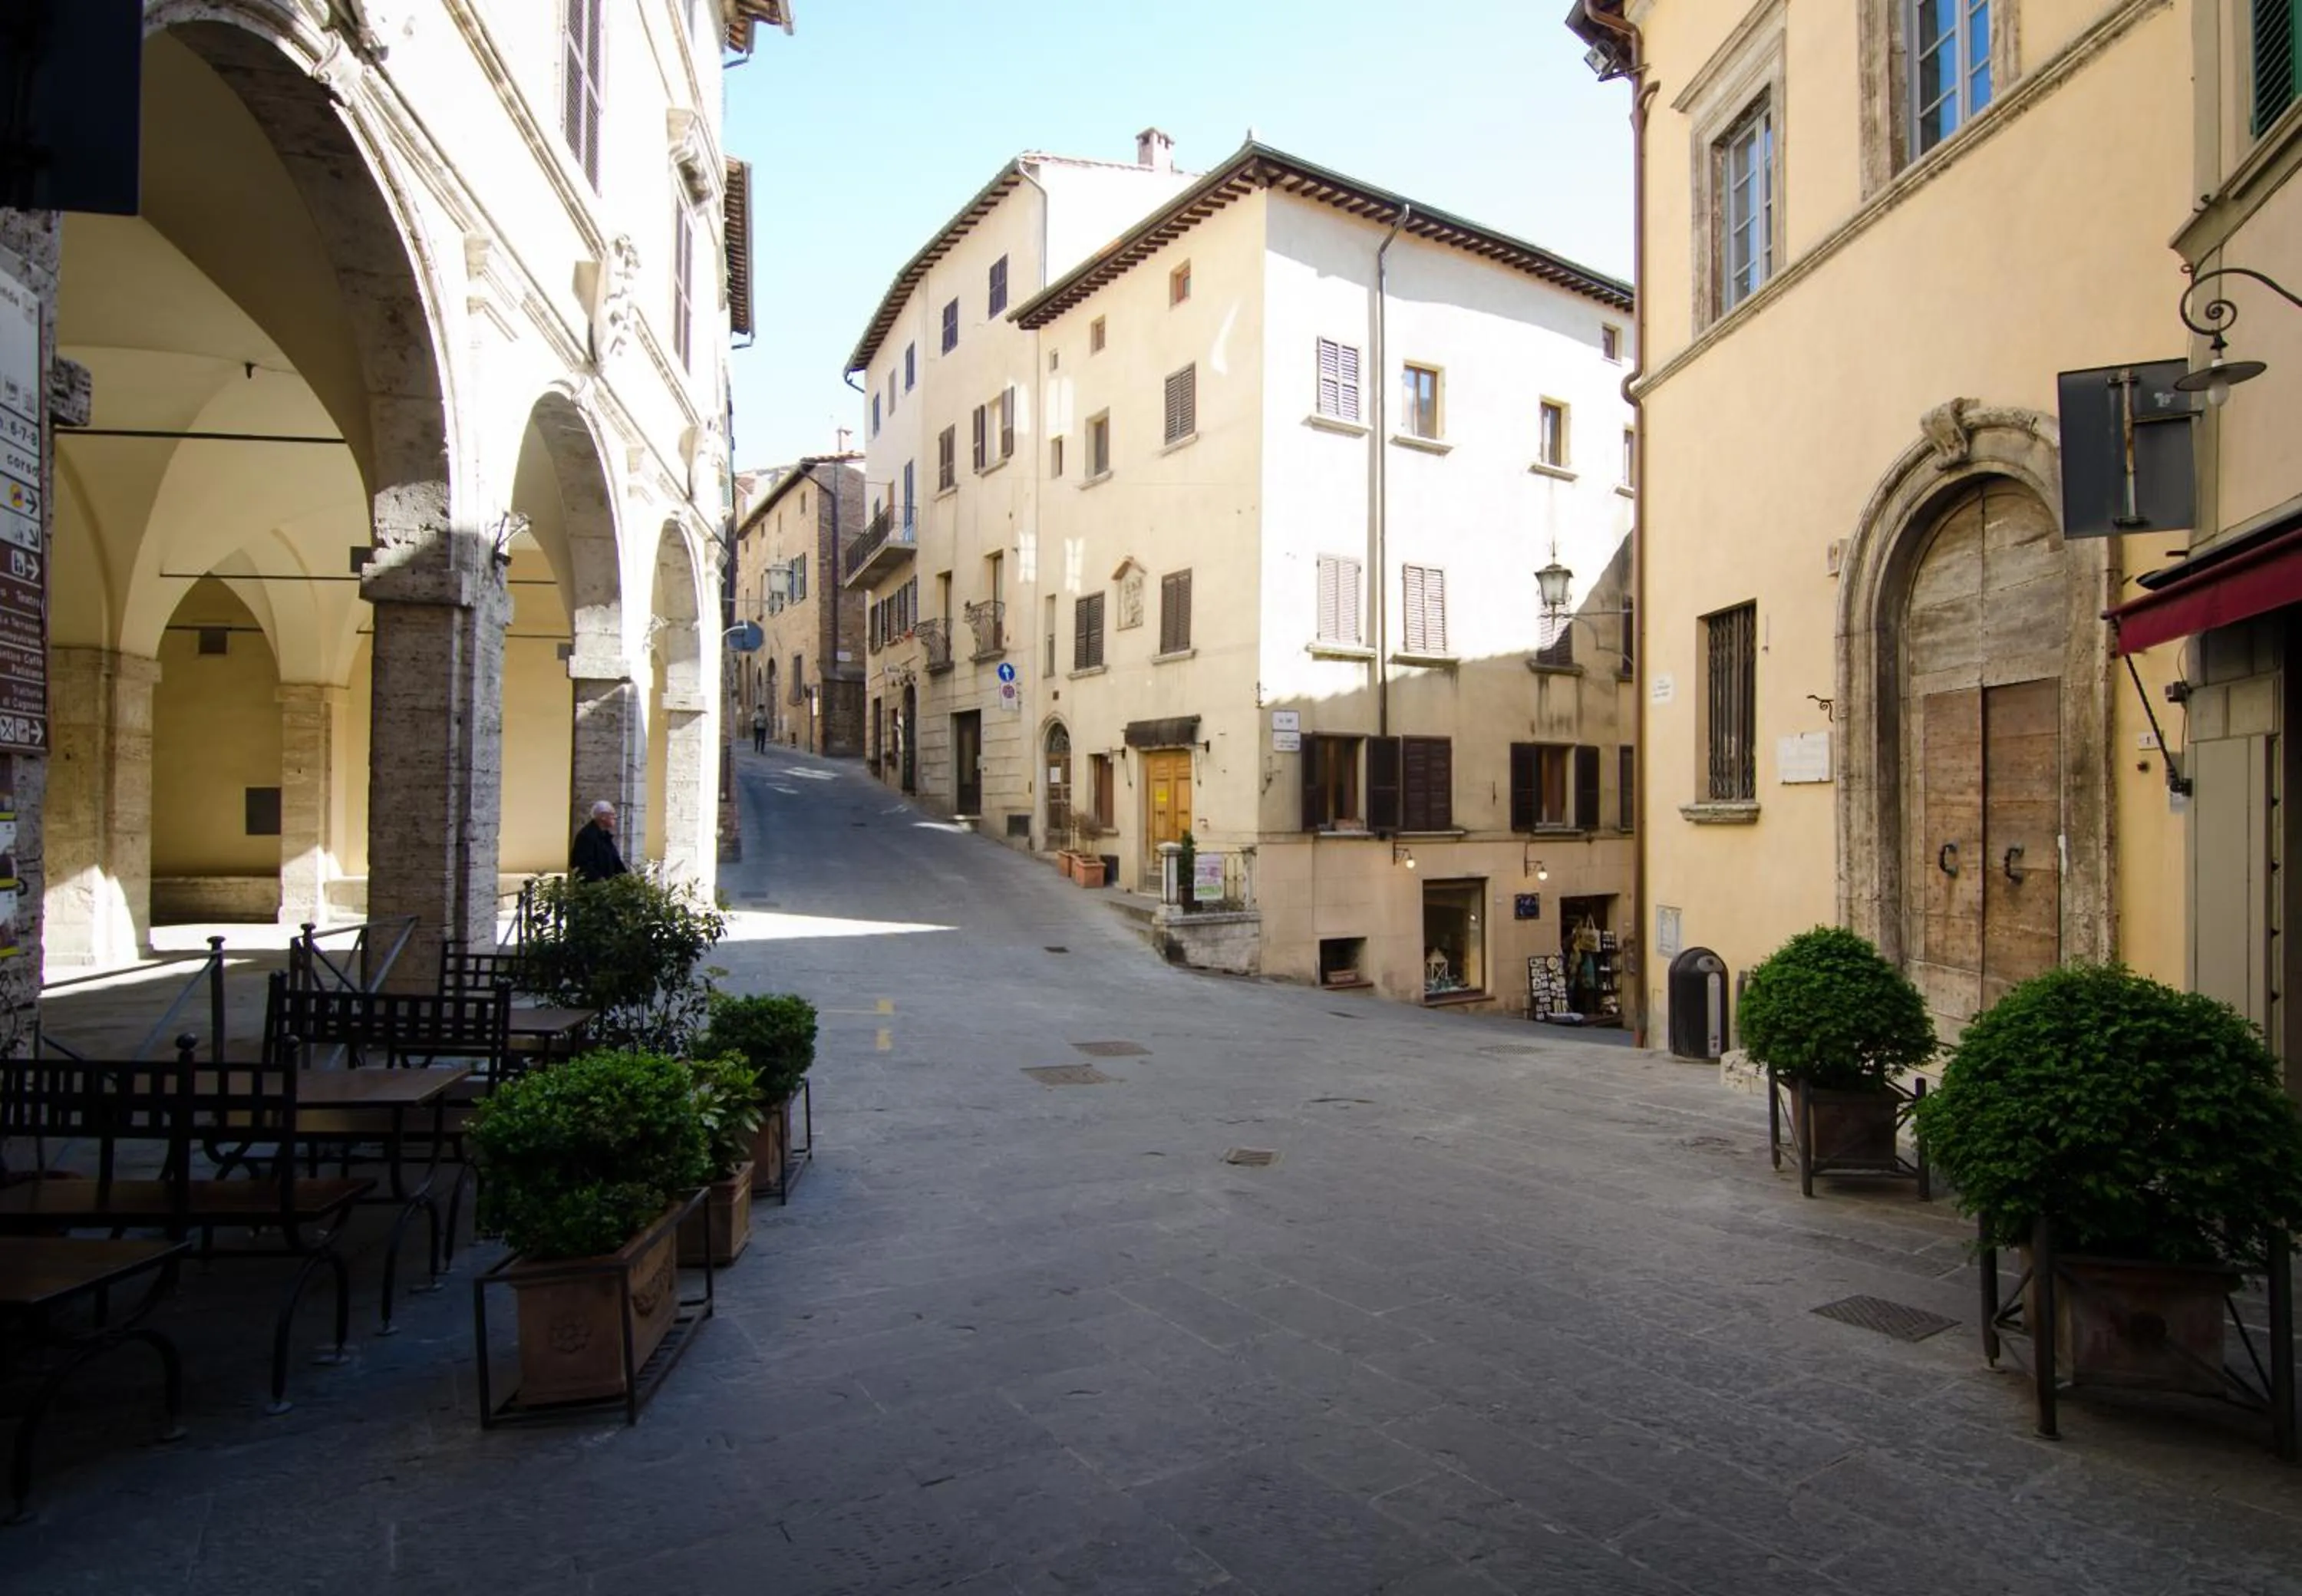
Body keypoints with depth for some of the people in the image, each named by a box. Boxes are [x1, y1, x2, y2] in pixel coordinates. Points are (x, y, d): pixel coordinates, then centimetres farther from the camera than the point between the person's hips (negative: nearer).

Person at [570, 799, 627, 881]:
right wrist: (599, 879, -28)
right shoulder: (587, 835, -16)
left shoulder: (605, 835, 16)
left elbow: (614, 857, 20)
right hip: (589, 883, -10)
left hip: (606, 882, 10)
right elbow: (584, 862, -24)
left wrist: (623, 874, 6)